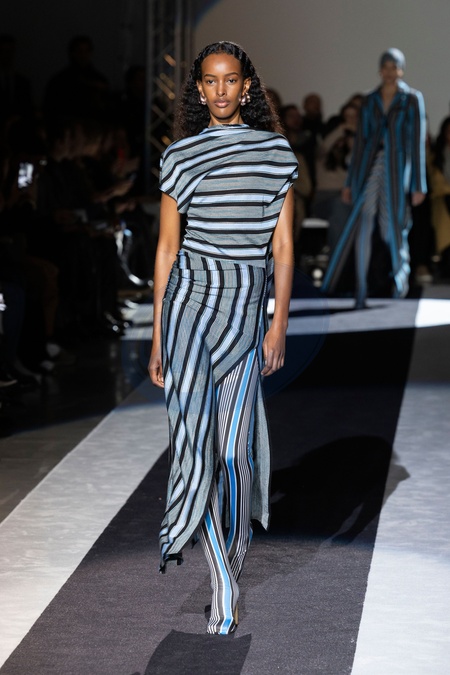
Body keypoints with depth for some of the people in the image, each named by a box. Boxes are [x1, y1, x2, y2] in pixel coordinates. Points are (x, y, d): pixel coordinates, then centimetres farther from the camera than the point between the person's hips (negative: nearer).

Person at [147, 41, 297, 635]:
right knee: (194, 436, -9)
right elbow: (167, 247, 5)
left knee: (235, 448, 2)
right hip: (191, 295, -1)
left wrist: (280, 323, -2)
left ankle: (230, 553, 22)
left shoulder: (277, 152, 6)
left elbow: (282, 245, 5)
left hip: (249, 307, 1)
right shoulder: (181, 156, 3)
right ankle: (223, 583, -2)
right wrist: (158, 337, 3)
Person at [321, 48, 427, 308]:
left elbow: (418, 142, -3)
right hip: (370, 166, 2)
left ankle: (401, 273, 33)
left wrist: (419, 186, -7)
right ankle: (361, 290, -7)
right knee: (362, 226, -9)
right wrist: (350, 182, 9)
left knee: (395, 227, 3)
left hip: (397, 167, -2)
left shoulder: (413, 99, 0)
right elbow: (361, 141, 12)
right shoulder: (370, 101, 10)